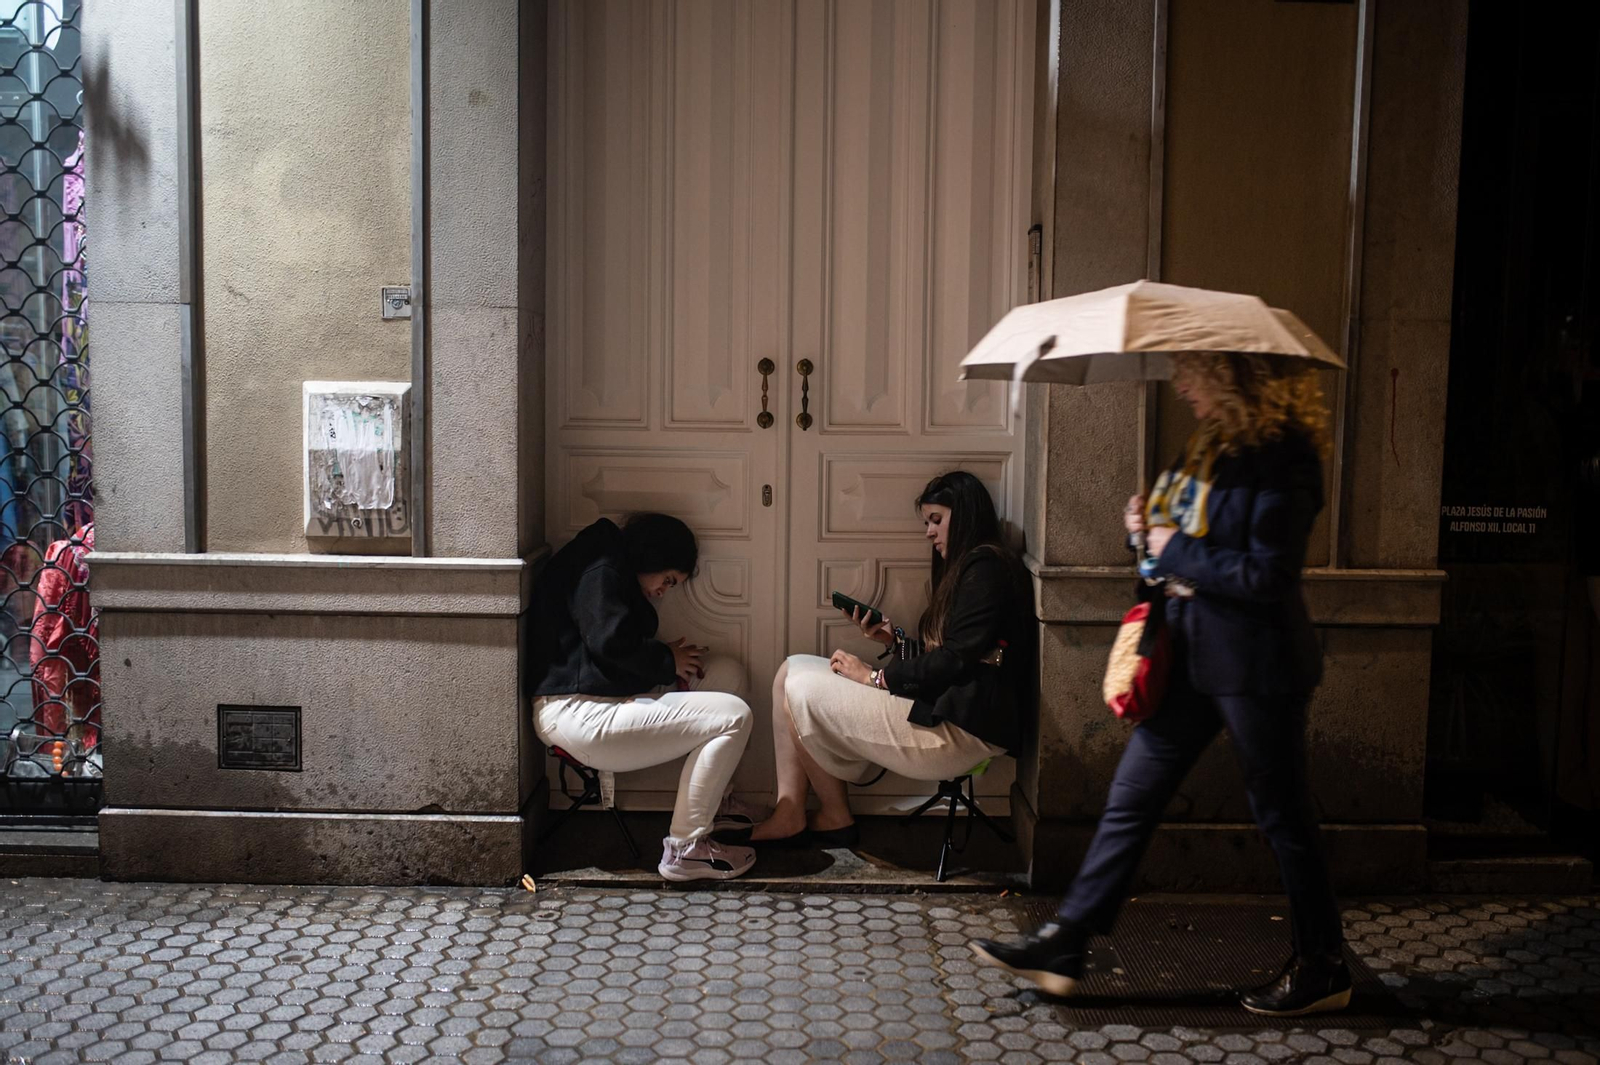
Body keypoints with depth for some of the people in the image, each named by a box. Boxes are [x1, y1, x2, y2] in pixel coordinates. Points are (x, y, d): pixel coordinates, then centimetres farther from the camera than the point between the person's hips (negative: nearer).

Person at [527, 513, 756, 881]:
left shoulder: (613, 576, 23)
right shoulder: (600, 573, -9)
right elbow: (610, 641, -24)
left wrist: (671, 659, 4)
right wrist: (668, 661, -8)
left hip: (607, 702, 11)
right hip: (577, 713, -11)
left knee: (728, 673, 11)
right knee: (734, 717, -16)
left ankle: (705, 809, 11)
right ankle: (684, 849, -10)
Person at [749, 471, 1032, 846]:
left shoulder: (987, 568, -9)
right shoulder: (967, 568, 22)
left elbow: (956, 659, -17)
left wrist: (876, 676, -10)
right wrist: (893, 640, 5)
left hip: (960, 730, -11)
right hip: (942, 708, 11)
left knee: (800, 689, -6)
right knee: (792, 671, 5)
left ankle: (834, 817, 10)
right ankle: (788, 816, -2)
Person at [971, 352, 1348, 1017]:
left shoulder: (1281, 458, -17)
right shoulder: (1209, 446, 11)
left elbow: (1268, 575, -24)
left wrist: (1178, 551, -15)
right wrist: (1149, 527, 1)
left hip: (1255, 666, -9)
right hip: (1193, 658, 9)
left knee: (1281, 817, 6)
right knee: (1130, 802, 9)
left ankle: (1324, 970, 25)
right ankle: (1063, 948, 15)